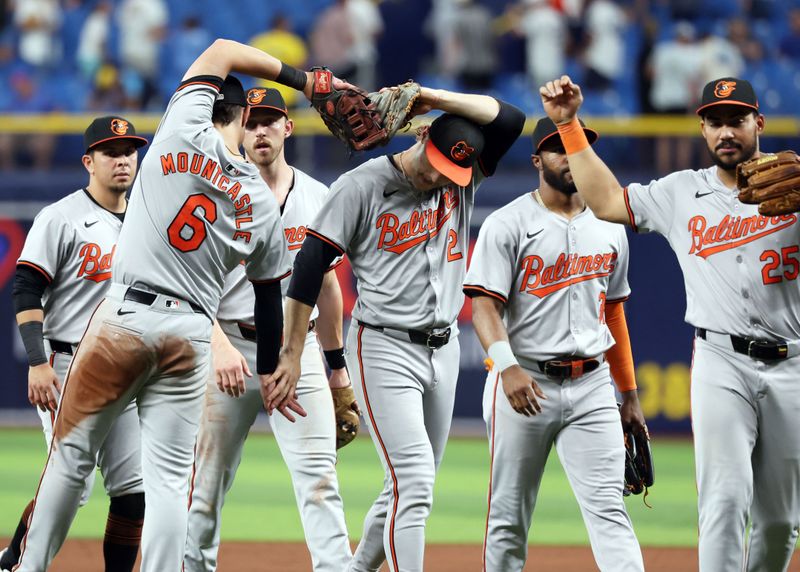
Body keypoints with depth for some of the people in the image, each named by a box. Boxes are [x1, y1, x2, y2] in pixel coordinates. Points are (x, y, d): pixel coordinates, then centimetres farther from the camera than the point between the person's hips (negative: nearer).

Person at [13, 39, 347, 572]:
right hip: (190, 332, 2)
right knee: (170, 477, 5)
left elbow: (221, 51, 14)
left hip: (123, 316, -2)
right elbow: (270, 297, 14)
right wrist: (270, 372, 26)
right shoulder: (263, 206, 6)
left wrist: (300, 78, 22)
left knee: (72, 454, 8)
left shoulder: (183, 134, 0)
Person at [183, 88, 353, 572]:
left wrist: (337, 362, 20)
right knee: (208, 479, 2)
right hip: (230, 345, -2)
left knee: (319, 475, -9)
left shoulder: (318, 197, 12)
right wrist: (220, 346, -25)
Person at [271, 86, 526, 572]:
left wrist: (435, 97, -15)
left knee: (413, 487, 11)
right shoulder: (364, 186, -8)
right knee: (414, 482, -16)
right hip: (386, 349, -6)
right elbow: (310, 265, -7)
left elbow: (511, 120, -7)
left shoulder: (463, 180, 4)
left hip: (444, 349, 6)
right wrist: (293, 353, -9)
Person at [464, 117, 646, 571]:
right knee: (509, 516, 3)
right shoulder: (508, 225, -3)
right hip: (524, 383, -3)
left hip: (592, 385, 3)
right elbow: (484, 306, -11)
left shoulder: (609, 228, 14)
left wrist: (630, 394, 19)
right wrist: (507, 367, -29)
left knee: (608, 507, -9)